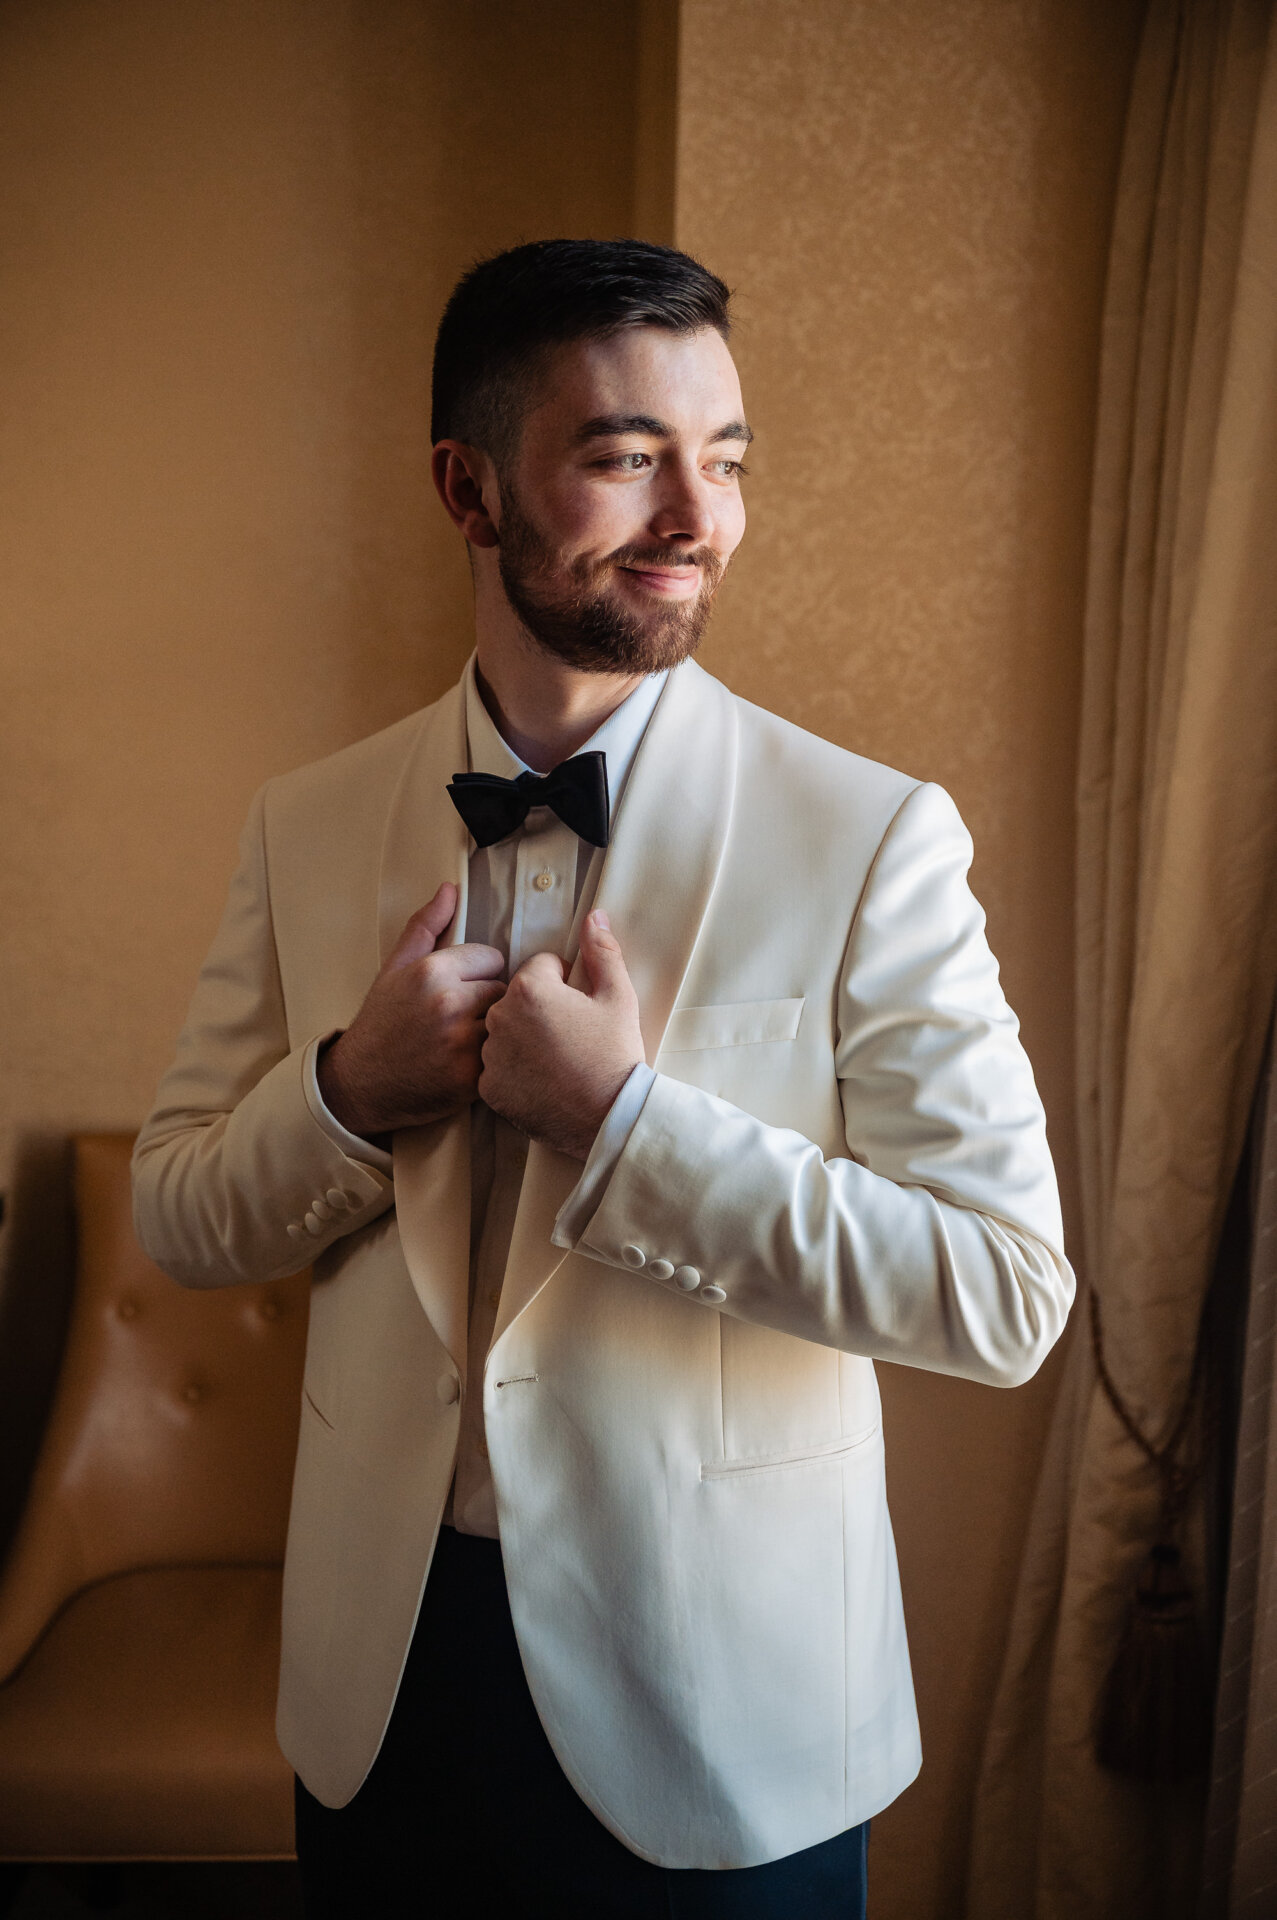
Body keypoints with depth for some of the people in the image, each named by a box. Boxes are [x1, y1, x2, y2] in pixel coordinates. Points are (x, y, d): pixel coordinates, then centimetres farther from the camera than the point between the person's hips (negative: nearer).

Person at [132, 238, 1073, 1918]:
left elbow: (1012, 1293, -18)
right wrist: (350, 1089, -17)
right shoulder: (305, 829, -2)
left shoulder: (874, 838, -14)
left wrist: (627, 1121, -24)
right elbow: (176, 1220, 2)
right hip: (379, 1675, 3)